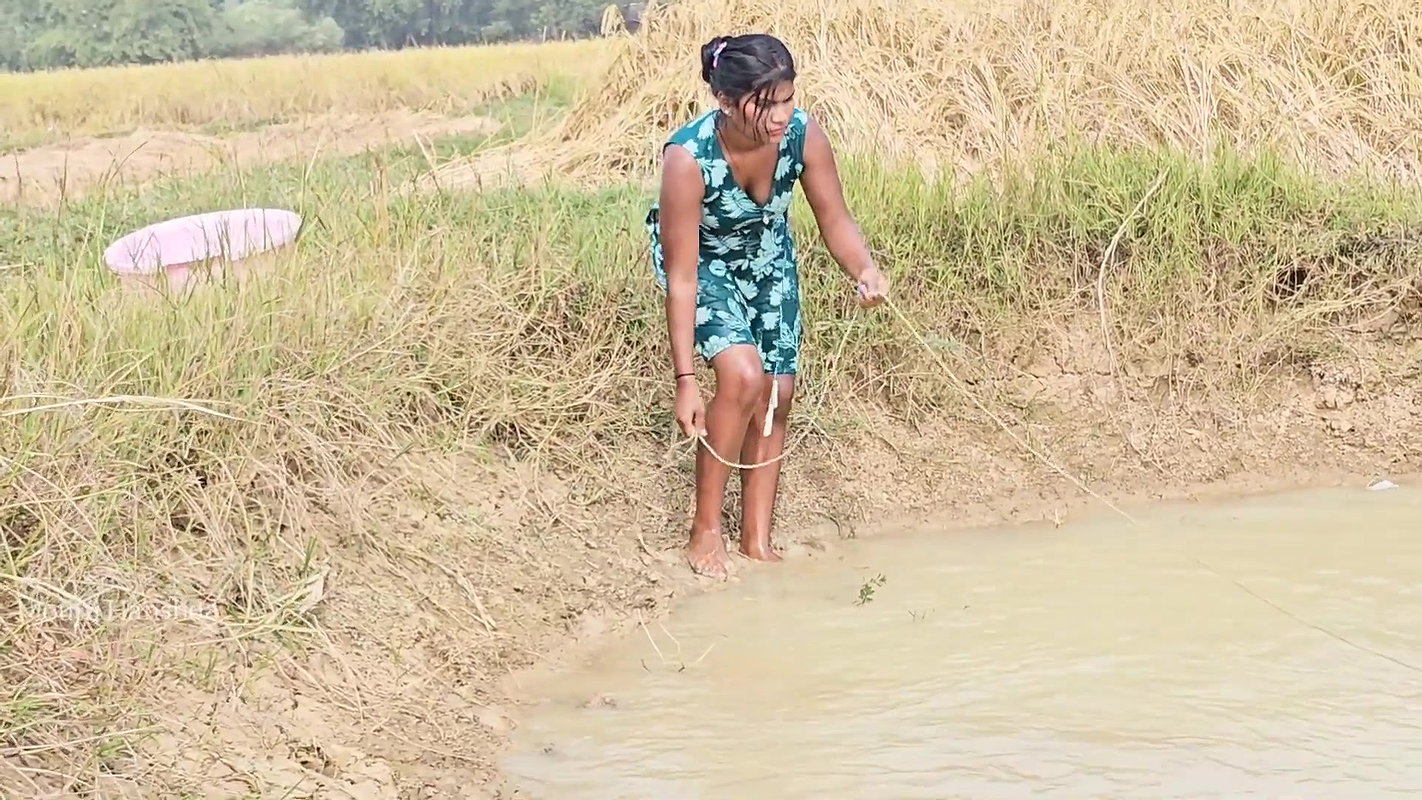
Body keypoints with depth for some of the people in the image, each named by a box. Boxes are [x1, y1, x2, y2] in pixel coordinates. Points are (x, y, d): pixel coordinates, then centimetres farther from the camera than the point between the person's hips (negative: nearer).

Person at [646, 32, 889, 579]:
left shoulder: (803, 134, -28)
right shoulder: (688, 157, -38)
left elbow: (834, 219, -15)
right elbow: (682, 278, -33)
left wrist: (865, 270, -37)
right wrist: (685, 380, -33)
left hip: (768, 258, 5)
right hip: (703, 261, -4)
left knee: (778, 393, 4)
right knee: (744, 375, -24)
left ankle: (758, 541, 19)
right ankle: (705, 531, -9)